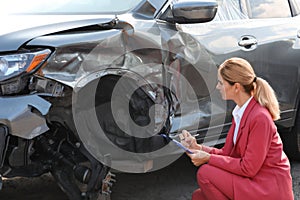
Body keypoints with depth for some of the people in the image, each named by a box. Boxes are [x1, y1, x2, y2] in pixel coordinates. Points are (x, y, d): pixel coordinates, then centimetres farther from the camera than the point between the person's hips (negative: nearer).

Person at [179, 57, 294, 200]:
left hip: (271, 188, -8)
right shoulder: (239, 112, 6)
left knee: (205, 173, -19)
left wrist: (209, 158, -18)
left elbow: (248, 168, -20)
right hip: (254, 181, 8)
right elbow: (228, 153, 9)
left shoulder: (260, 117, -22)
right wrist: (199, 148, -4)